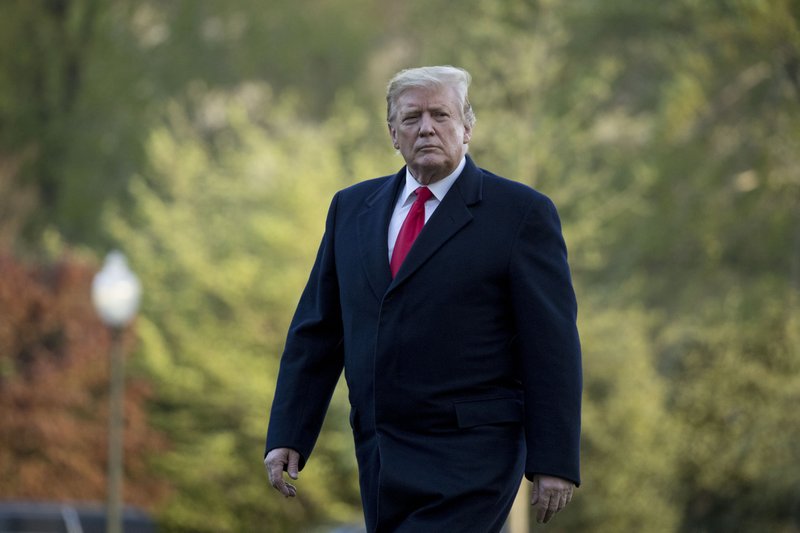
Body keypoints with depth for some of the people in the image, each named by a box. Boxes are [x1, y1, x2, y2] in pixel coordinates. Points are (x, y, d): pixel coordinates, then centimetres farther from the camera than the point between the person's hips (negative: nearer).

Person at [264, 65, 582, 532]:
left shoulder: (521, 212, -2)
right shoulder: (352, 208, 13)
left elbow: (552, 347, -5)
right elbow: (316, 331, 14)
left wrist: (555, 462, -10)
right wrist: (287, 437, 7)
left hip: (469, 462, -6)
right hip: (379, 457, 6)